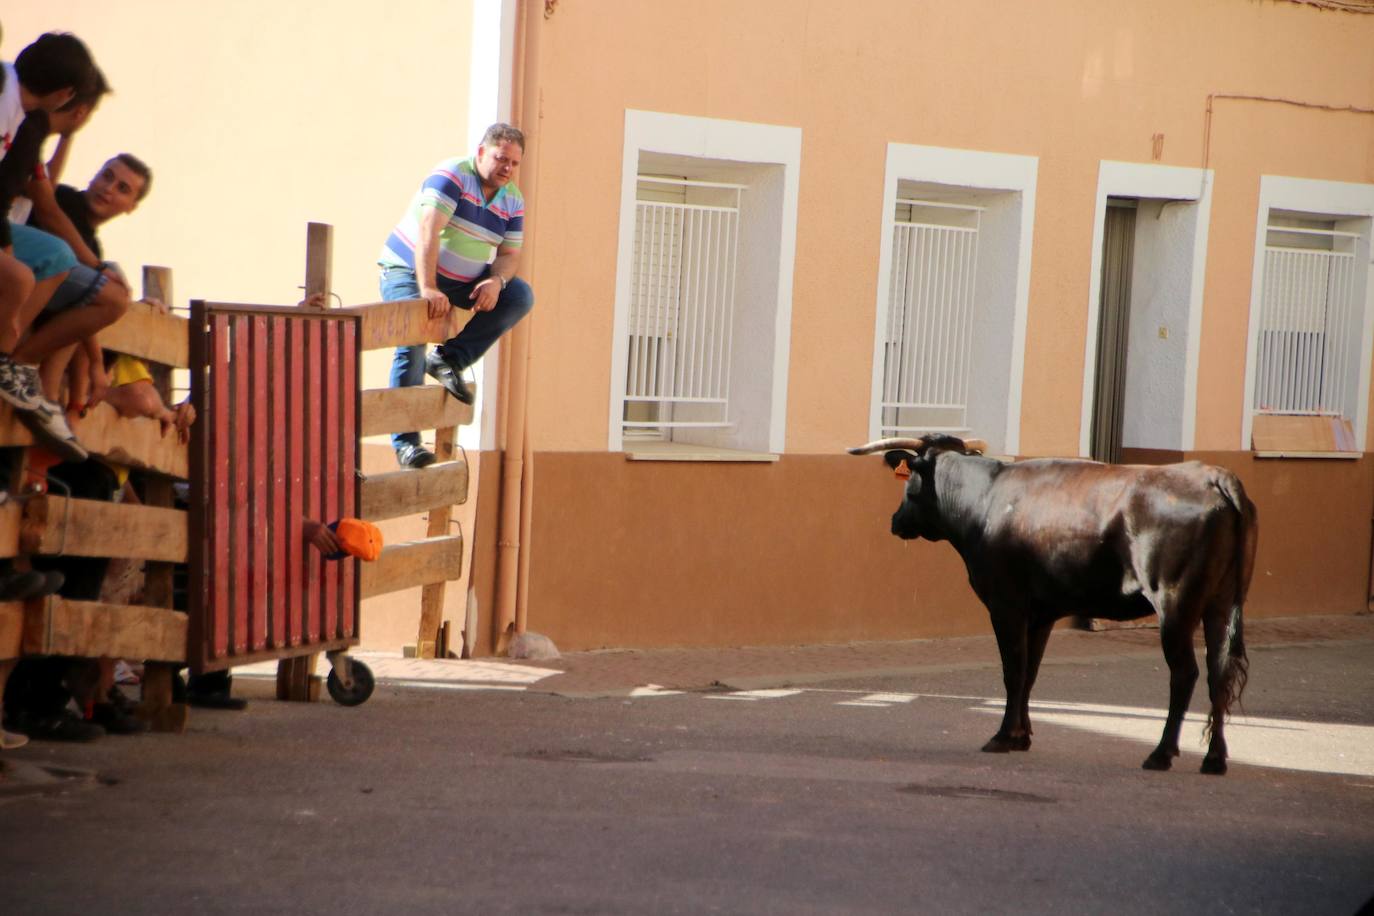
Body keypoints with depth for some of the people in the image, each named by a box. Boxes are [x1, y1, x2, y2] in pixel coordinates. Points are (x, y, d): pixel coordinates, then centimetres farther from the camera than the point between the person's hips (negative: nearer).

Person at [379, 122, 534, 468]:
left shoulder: (512, 200, 2)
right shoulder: (452, 176, -19)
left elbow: (509, 254, 4)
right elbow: (427, 231, -30)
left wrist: (496, 281, -21)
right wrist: (428, 289, -39)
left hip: (461, 283, 6)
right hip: (407, 271, -6)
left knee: (520, 297, -11)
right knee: (414, 340, -26)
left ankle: (450, 359, -9)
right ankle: (404, 441, -23)